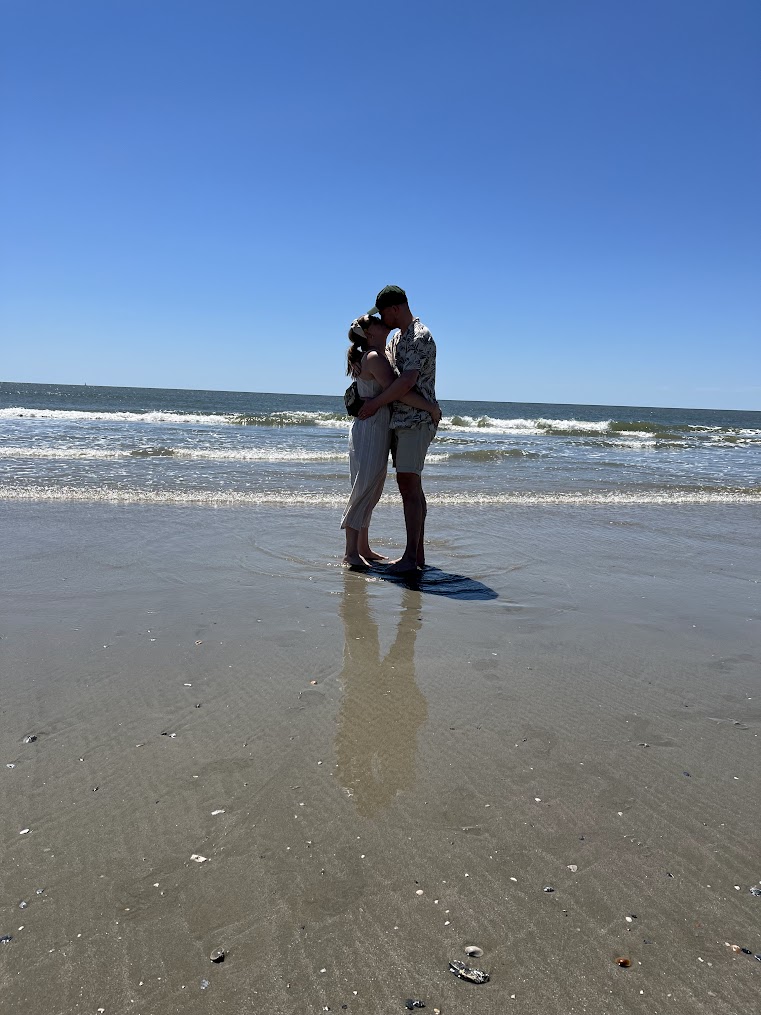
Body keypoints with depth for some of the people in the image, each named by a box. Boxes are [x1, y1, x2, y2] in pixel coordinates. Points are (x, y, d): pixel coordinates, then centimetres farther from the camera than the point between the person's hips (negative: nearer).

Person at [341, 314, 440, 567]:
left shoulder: (381, 356, 16)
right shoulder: (373, 357, -14)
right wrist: (432, 407, -16)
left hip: (379, 432, 10)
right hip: (368, 431, -10)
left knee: (371, 492, 12)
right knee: (363, 491, -8)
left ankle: (363, 547, 20)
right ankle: (351, 552, -4)